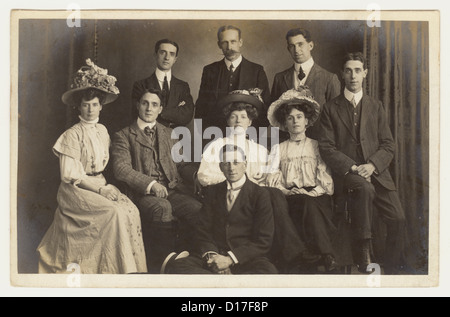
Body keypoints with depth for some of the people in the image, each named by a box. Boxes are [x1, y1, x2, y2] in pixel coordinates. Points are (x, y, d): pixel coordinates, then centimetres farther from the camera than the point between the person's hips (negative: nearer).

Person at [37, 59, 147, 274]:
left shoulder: (102, 131, 11)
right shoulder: (72, 135, -8)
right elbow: (69, 174, -12)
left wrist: (105, 186, -1)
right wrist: (99, 189, -17)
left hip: (100, 184, 6)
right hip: (76, 190, -6)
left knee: (131, 209, -20)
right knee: (114, 211, -28)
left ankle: (132, 267, -11)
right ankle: (117, 267, -17)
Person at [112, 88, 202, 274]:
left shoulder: (169, 134, 26)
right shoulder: (124, 136, 11)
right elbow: (120, 168, -4)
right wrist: (151, 184, -17)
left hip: (172, 191, 4)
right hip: (143, 194, -3)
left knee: (198, 209, -27)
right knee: (162, 207, -38)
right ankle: (163, 263, -25)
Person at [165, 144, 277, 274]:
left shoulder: (259, 195, 2)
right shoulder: (214, 192, 16)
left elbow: (264, 241, -3)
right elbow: (204, 230, 14)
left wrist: (230, 259, -13)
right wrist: (211, 255, -9)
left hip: (246, 258, -3)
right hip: (216, 253, 4)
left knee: (268, 272, -38)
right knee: (174, 266, -24)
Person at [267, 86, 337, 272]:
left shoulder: (317, 146, 22)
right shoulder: (279, 149, 23)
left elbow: (326, 181, 9)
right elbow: (273, 181, 8)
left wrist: (312, 193, -11)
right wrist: (290, 192, -10)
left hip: (317, 197, 0)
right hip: (290, 199, 0)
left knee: (310, 205, -37)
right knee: (306, 204, -36)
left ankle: (327, 257, -43)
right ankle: (327, 255, -43)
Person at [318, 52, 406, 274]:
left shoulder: (376, 107, 16)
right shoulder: (331, 108, 8)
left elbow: (388, 145, 9)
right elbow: (326, 148, 0)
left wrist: (372, 165, -11)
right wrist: (352, 167, -13)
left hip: (376, 171, 3)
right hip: (346, 172, -2)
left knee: (398, 219, -15)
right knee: (365, 189, -36)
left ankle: (390, 270, 4)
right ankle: (363, 255, -23)